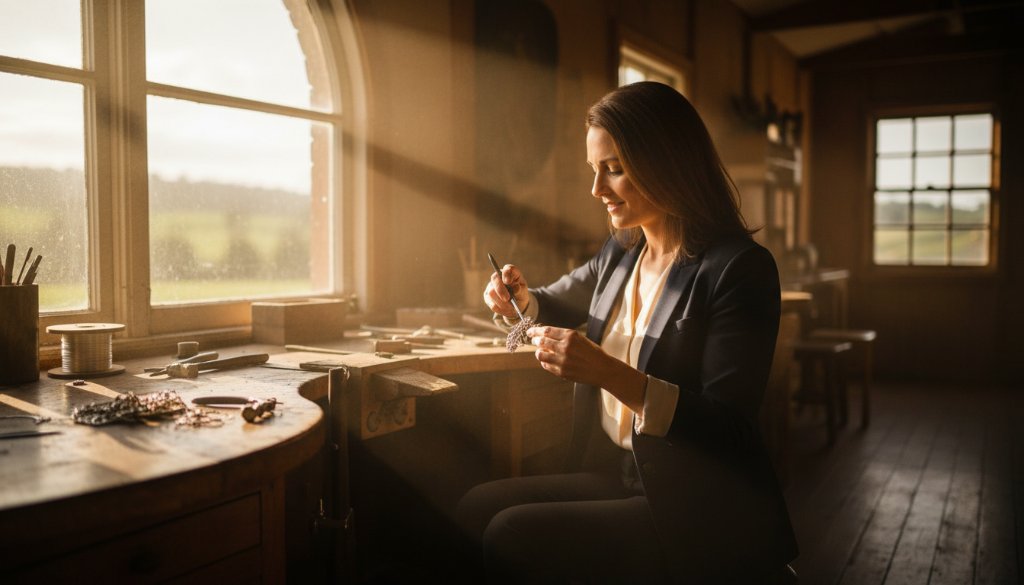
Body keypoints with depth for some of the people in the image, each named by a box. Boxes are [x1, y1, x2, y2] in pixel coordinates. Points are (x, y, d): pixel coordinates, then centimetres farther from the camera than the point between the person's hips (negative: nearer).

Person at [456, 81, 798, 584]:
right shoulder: (619, 253, 6)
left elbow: (732, 431, -20)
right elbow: (559, 302, 27)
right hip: (616, 476, 7)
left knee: (511, 537, -20)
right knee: (476, 508, -7)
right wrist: (521, 299, 3)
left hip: (705, 511, -7)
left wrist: (609, 373, -30)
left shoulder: (740, 267, -16)